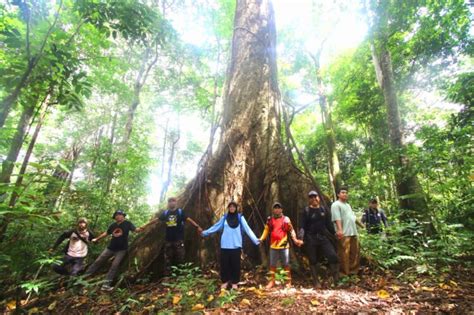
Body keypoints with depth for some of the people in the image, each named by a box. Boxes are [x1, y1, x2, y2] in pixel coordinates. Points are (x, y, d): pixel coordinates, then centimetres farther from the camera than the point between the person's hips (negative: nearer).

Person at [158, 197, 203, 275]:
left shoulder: (180, 211, -6)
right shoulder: (165, 213, 4)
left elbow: (189, 219, -12)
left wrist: (198, 227, -23)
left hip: (179, 239, -3)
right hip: (168, 239, 3)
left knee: (180, 257, 4)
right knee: (168, 258, 12)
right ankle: (167, 274, 25)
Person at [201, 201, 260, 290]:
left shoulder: (240, 217, 0)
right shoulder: (225, 217, 4)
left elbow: (247, 229, -3)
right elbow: (216, 226, 9)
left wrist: (255, 240, -11)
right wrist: (205, 232, 7)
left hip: (236, 245, -1)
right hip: (225, 245, 1)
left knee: (235, 264, 6)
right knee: (225, 264, 7)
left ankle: (234, 282, 21)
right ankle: (225, 281, 23)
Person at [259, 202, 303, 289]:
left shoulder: (286, 219, -3)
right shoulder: (270, 219, 2)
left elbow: (291, 230, -2)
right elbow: (266, 230, 6)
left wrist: (295, 239, -14)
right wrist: (261, 238, -6)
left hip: (284, 246, -2)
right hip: (273, 246, 2)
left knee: (286, 264, 8)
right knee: (272, 264, 12)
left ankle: (289, 281, 22)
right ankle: (272, 281, 24)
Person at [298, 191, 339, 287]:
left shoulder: (324, 210, 8)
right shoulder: (305, 211, -1)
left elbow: (329, 225, 12)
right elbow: (303, 226, -6)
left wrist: (334, 236, 7)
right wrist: (300, 237, -20)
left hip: (323, 237, 2)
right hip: (310, 239, -2)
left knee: (333, 256, -11)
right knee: (313, 261, 7)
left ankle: (336, 279, 6)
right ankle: (316, 282, 21)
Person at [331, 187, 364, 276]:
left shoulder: (348, 205, 22)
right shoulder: (336, 205, -8)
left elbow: (353, 217, 30)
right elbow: (337, 218, -20)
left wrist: (361, 225, 33)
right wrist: (340, 230, -30)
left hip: (353, 232, 10)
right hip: (344, 234, -10)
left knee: (354, 253, 15)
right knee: (344, 254, -6)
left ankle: (353, 270, 27)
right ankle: (344, 273, 3)